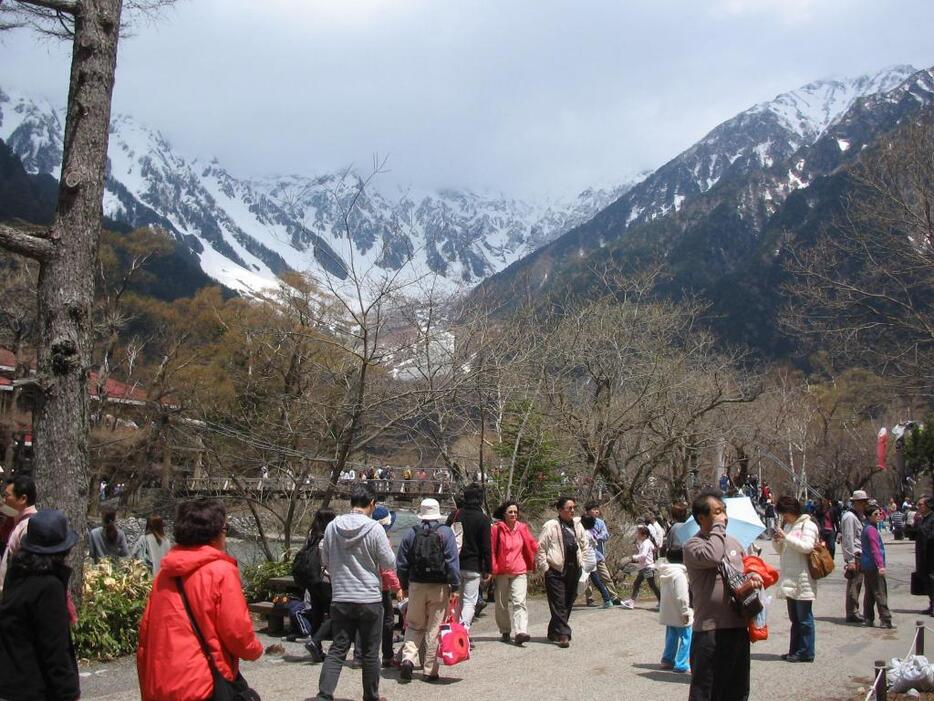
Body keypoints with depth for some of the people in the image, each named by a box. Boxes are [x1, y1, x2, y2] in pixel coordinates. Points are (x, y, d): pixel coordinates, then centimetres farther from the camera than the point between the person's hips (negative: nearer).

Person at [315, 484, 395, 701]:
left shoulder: (332, 527, -1)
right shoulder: (374, 529, -13)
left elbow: (325, 561, 10)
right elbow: (389, 564, -6)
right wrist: (387, 547, 13)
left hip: (340, 598, 3)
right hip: (370, 599, -3)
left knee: (337, 649, 7)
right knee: (370, 653, 10)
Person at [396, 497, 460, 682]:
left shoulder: (412, 533, 3)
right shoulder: (445, 532, -4)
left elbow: (402, 563, 6)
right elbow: (453, 562, -9)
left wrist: (404, 585, 18)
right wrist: (454, 587, -4)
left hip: (416, 585, 2)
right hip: (439, 586, -2)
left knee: (414, 626, 14)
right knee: (434, 629, 5)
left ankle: (408, 658, -7)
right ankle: (430, 671, 8)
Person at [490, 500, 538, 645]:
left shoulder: (522, 528, 2)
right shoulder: (497, 529, -5)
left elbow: (532, 546, 12)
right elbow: (491, 550, -3)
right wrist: (492, 569, -6)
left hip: (520, 571, 0)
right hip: (501, 572, 0)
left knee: (520, 601, -13)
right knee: (501, 604, 10)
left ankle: (521, 632, -21)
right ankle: (505, 632, 26)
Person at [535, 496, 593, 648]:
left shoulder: (577, 525, 10)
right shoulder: (550, 526, -7)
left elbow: (585, 545, 22)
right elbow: (540, 548, -6)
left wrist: (581, 563, 14)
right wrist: (544, 567, -8)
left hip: (573, 571, 6)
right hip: (556, 571, -6)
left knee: (568, 603, 11)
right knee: (559, 604, -8)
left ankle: (554, 632, 25)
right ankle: (563, 635, -8)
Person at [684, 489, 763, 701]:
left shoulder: (733, 542, 13)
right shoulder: (692, 545, -9)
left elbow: (748, 567, 24)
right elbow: (712, 556, -29)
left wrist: (753, 577, 0)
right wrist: (718, 527, -14)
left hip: (738, 626, 7)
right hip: (710, 629, -7)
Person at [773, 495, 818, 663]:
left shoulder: (807, 525, -8)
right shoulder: (787, 526, 16)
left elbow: (807, 547, -21)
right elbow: (781, 551, 21)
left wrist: (786, 537, -22)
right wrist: (776, 540, 0)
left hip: (803, 580, -8)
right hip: (790, 580, 8)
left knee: (804, 618, -2)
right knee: (794, 618, 14)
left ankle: (806, 652, 4)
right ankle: (795, 651, 20)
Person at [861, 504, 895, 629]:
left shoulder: (867, 528, 13)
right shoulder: (871, 529, -16)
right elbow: (875, 549, -22)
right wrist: (880, 565, -25)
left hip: (866, 566, 10)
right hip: (873, 566, -10)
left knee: (869, 593, 12)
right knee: (880, 593, -8)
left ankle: (868, 618, 15)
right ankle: (885, 620, -8)